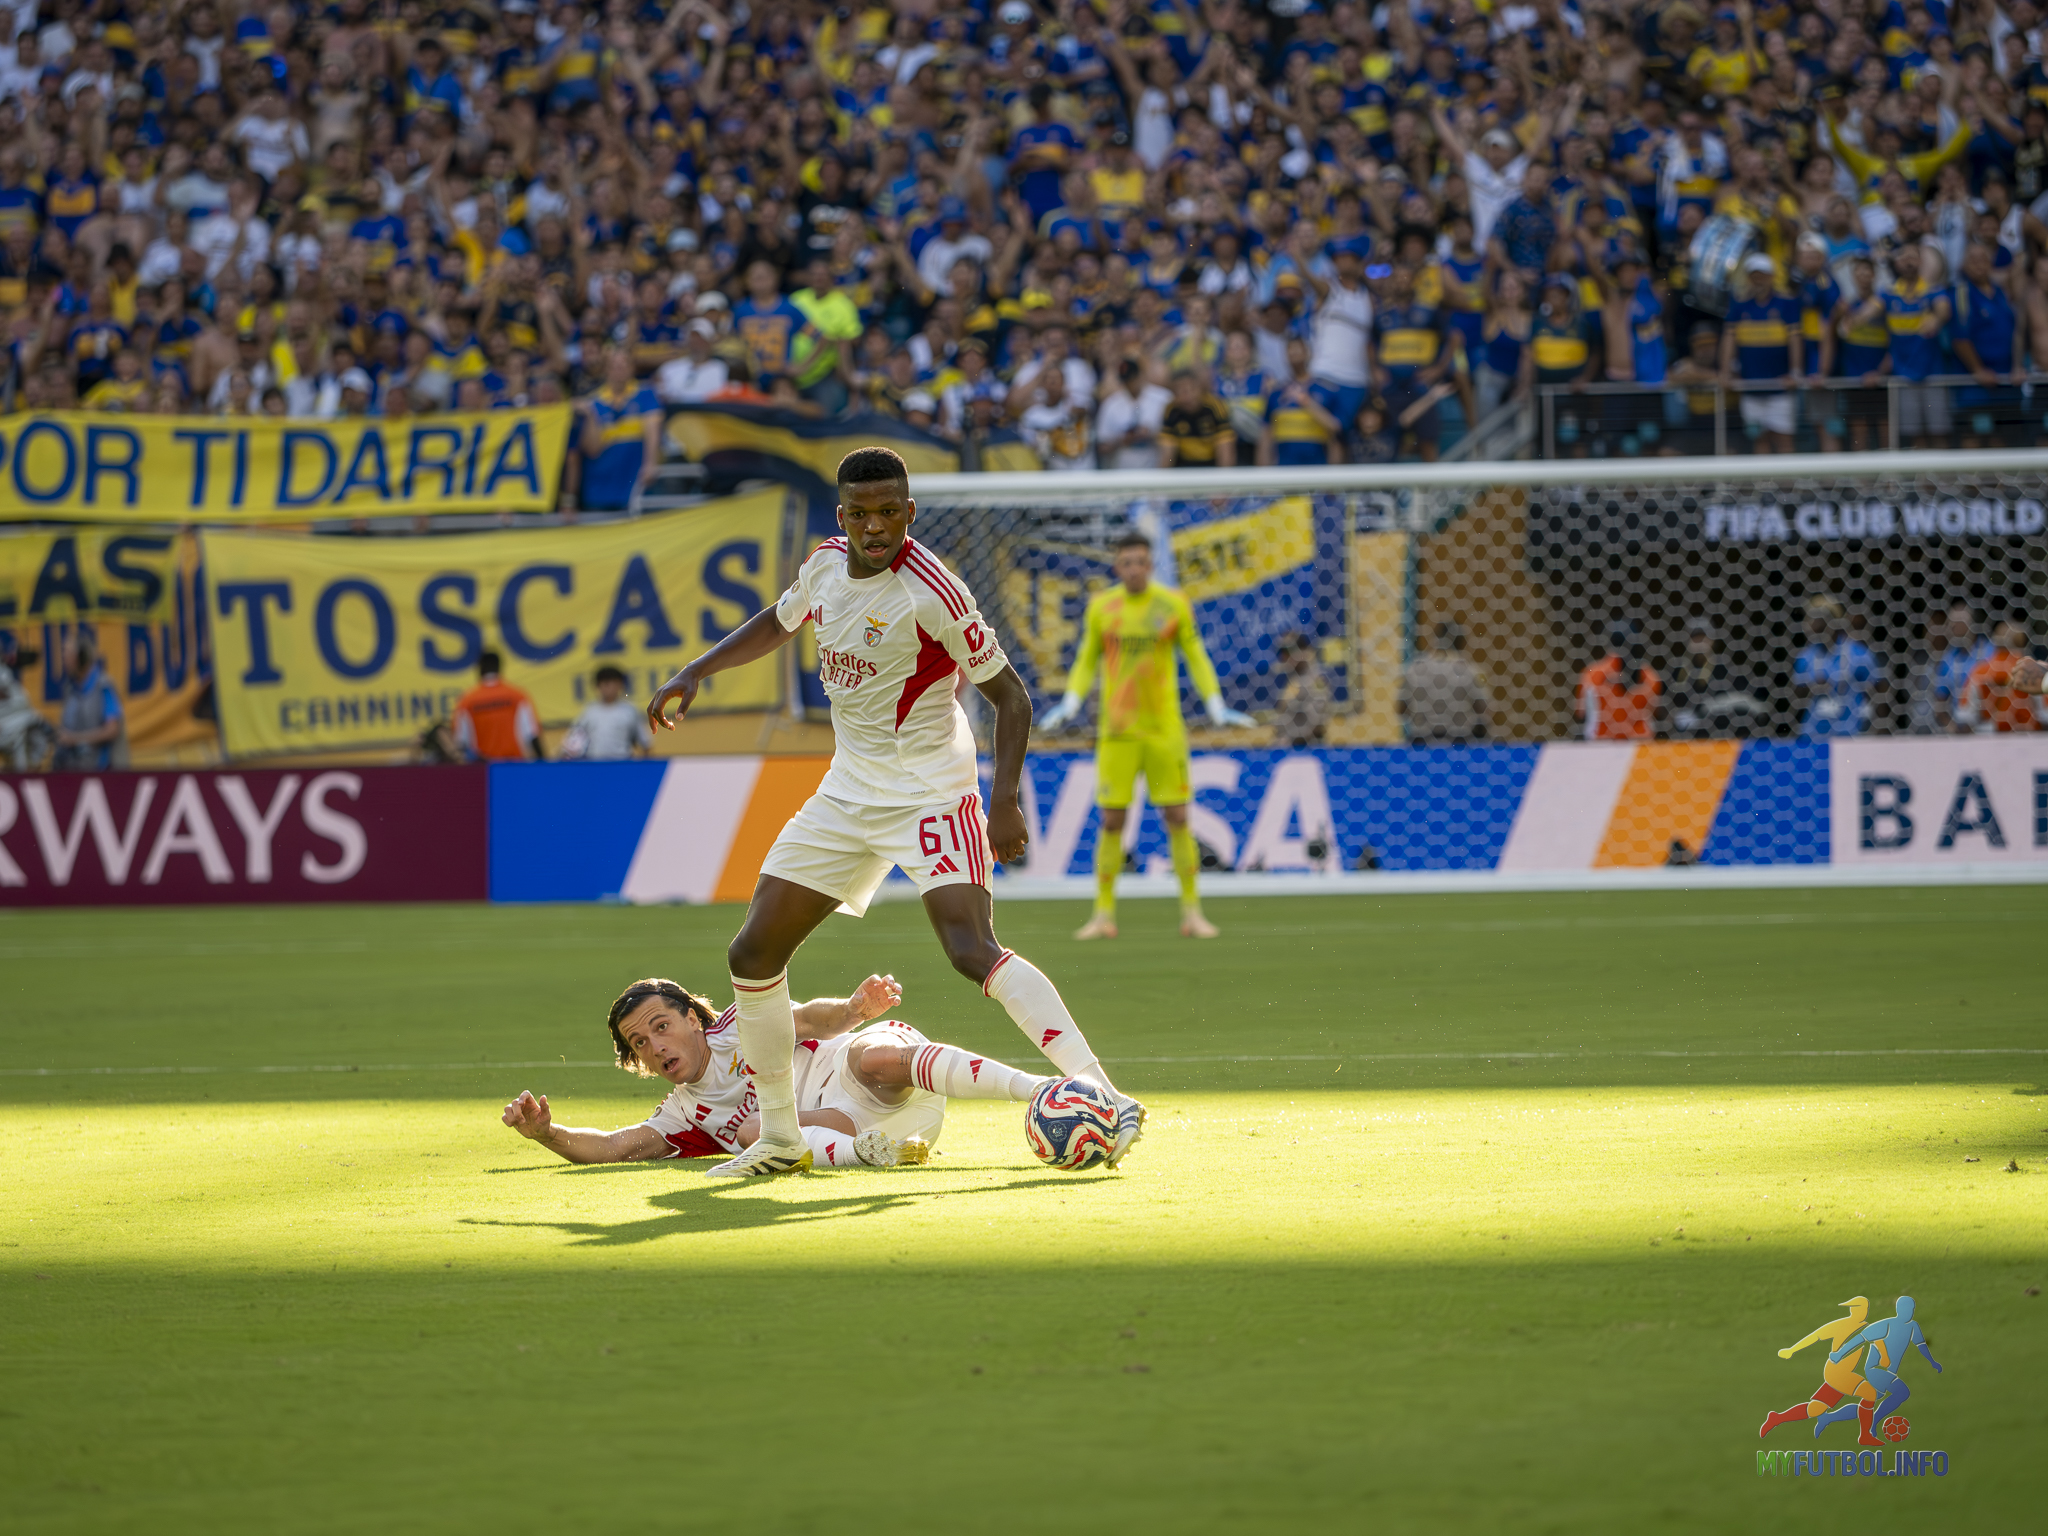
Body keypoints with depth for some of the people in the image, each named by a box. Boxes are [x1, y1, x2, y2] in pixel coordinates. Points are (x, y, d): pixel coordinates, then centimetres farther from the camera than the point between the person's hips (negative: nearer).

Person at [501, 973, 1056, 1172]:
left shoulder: (740, 1027, 15)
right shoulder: (686, 1116, 24)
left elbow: (807, 1019, -2)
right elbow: (613, 1147, 12)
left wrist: (853, 1008, -25)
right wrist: (545, 1131, -5)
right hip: (840, 1127, 3)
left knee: (878, 1057, -37)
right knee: (749, 1130, -26)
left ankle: (1038, 1089, -47)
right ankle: (864, 1151, -49)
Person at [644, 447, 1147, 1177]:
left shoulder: (930, 589, -19)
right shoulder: (826, 564, 1)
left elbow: (1008, 693, -14)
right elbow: (777, 622, 25)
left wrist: (1005, 801, -23)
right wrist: (696, 672, 14)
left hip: (930, 790, -8)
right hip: (848, 791, 8)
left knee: (971, 951, -27)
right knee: (753, 955, 5)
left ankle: (1105, 1100, -28)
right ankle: (779, 1138, 20)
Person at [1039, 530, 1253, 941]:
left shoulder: (1173, 604, 1)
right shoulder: (1101, 607, 4)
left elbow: (1195, 658, 7)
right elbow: (1086, 661, 13)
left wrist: (1217, 708, -3)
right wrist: (1070, 703, -2)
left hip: (1164, 727, -1)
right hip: (1117, 731, 1)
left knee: (1178, 816, -2)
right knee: (1112, 819, -2)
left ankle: (1192, 912, 5)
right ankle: (1104, 914, 7)